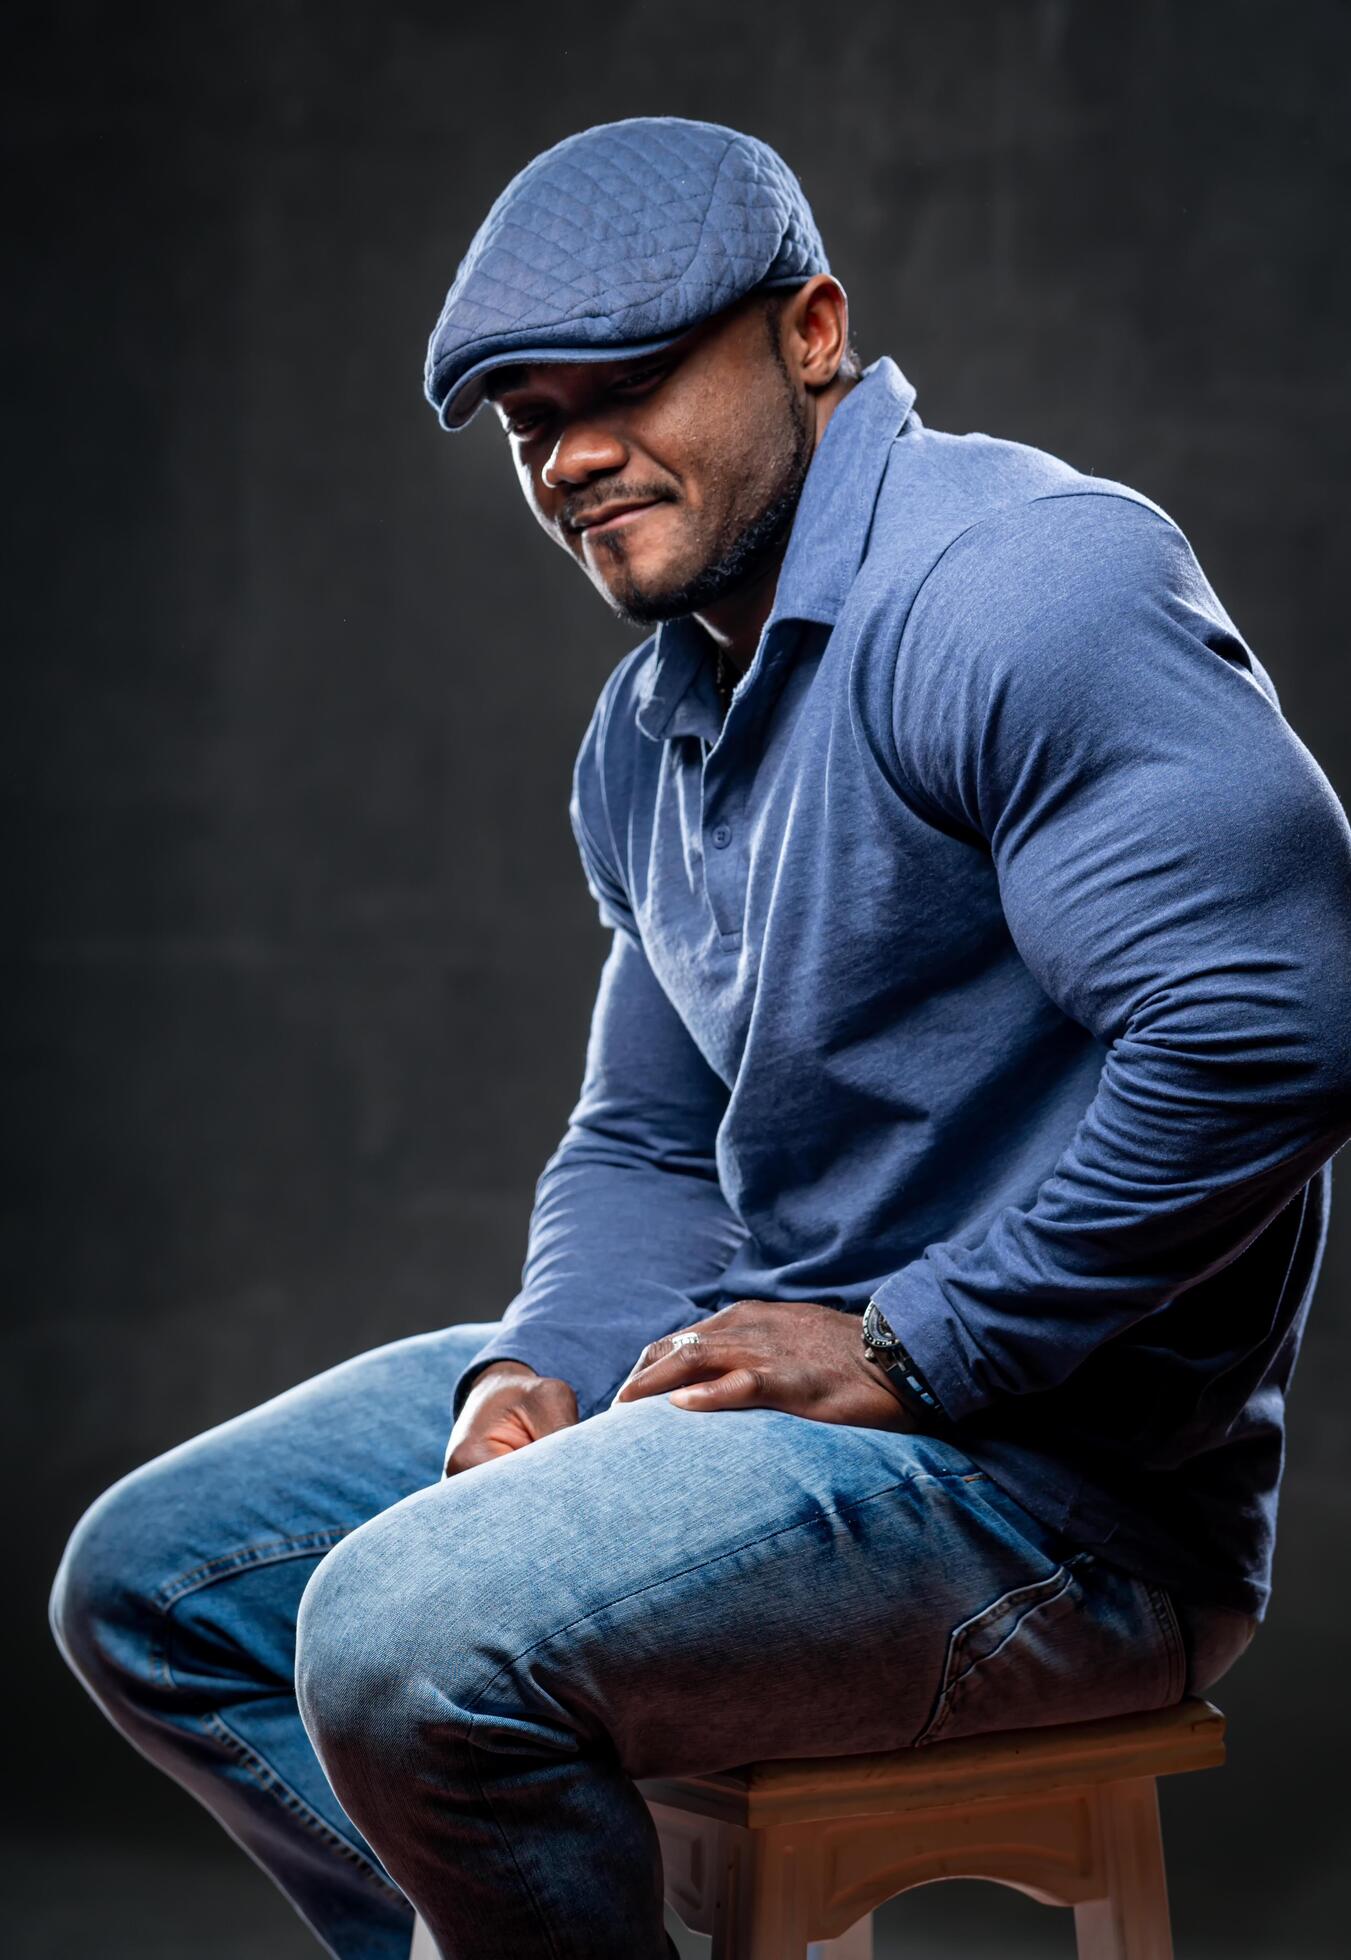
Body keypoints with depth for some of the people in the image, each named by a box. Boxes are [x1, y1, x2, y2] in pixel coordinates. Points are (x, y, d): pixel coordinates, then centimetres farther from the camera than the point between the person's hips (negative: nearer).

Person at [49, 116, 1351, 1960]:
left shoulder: (1019, 581, -17)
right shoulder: (644, 730, 14)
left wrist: (912, 1349, -19)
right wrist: (540, 1372, -1)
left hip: (1059, 1466, -9)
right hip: (764, 1376, 10)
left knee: (411, 1640, -29)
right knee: (152, 1587, 10)